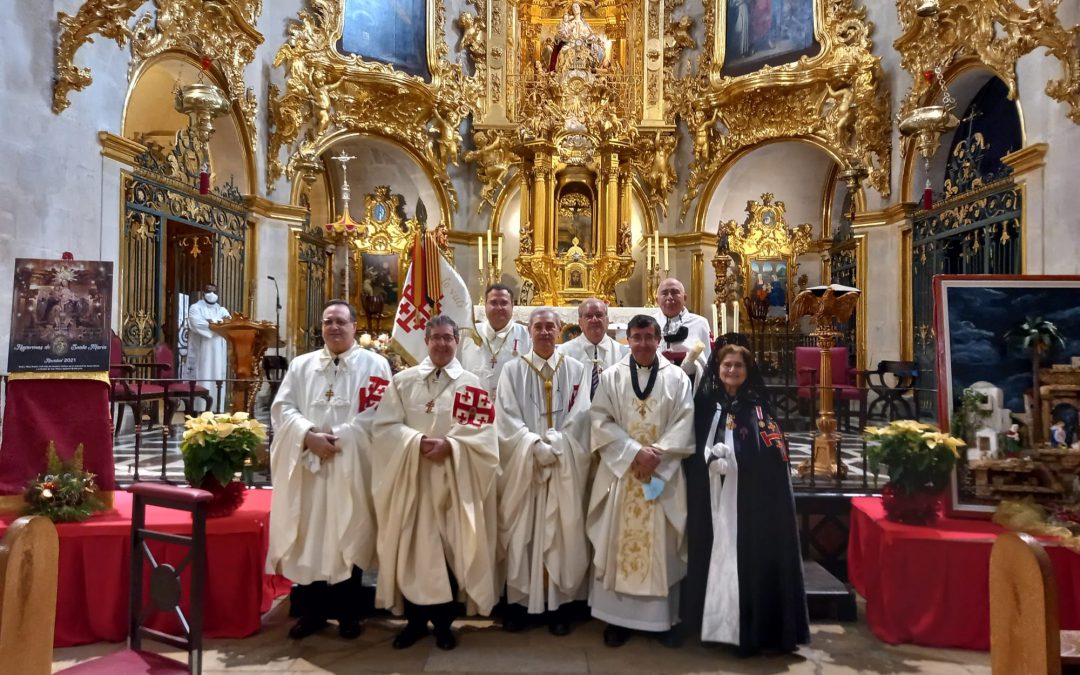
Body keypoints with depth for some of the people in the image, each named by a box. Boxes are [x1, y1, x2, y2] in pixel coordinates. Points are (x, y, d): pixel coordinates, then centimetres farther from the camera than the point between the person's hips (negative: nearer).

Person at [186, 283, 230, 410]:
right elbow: (197, 325, -13)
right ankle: (199, 410, -6)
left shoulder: (222, 310, 19)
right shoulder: (195, 308, 6)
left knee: (217, 380, 1)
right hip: (201, 352, -4)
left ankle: (216, 409, 2)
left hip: (218, 354, 4)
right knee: (201, 381, -7)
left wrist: (210, 321, -13)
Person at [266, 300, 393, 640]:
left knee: (348, 537, 4)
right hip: (305, 464, 3)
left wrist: (337, 437, -17)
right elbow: (282, 408, 3)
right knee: (307, 537, 7)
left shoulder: (374, 364, 2)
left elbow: (377, 413, -8)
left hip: (351, 466, -3)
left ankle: (348, 613, 18)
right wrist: (309, 436, -15)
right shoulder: (301, 364, 12)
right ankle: (311, 610, 22)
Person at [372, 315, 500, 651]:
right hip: (411, 476, 1)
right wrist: (417, 441, -16)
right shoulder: (403, 380, 5)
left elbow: (484, 432, -4)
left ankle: (444, 621, 19)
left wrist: (450, 445, -18)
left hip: (453, 479, -1)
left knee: (450, 547, 4)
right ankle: (416, 618, 21)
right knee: (413, 547, 4)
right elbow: (384, 426, -1)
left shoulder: (471, 384, 3)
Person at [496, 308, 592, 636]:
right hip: (522, 462, 0)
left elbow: (580, 417, -2)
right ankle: (518, 600, 13)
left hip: (565, 464, 0)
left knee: (562, 532, 3)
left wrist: (553, 447, -13)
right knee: (521, 532, 3)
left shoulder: (577, 370, 6)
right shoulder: (512, 370, 5)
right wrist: (536, 447, -15)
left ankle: (559, 603, 11)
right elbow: (506, 418, -4)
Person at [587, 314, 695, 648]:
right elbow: (601, 422, -4)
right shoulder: (611, 377, 3)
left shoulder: (677, 378, 4)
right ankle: (617, 616, 14)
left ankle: (664, 617, 17)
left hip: (664, 473, 0)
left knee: (661, 545, 6)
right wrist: (635, 451, -14)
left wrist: (658, 454, -14)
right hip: (621, 470, 0)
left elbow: (685, 422, -2)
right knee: (618, 542, 4)